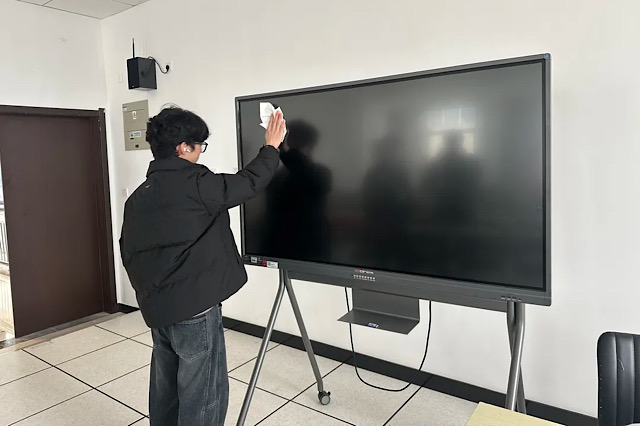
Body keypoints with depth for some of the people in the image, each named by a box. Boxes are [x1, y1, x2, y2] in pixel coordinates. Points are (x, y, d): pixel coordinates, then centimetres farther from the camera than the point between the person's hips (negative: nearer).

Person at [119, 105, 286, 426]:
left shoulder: (138, 196, 8)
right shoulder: (194, 184, -14)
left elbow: (128, 252, 13)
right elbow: (248, 183, -5)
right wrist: (271, 147, 10)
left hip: (157, 310, 8)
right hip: (195, 311, -8)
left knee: (166, 390, 21)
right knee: (203, 397, 3)